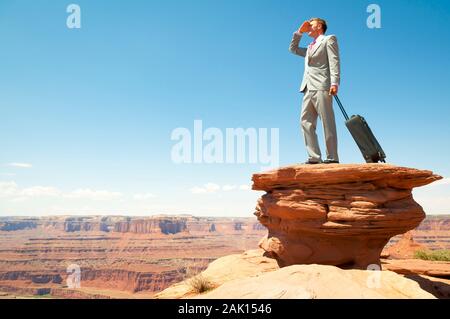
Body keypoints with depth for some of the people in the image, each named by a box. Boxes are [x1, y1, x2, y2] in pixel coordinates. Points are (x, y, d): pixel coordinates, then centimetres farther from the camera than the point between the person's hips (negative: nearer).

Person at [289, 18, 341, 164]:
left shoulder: (329, 39, 9)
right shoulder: (310, 48, 30)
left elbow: (334, 61, -3)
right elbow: (293, 49, 40)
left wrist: (335, 83, -16)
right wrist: (299, 32, 28)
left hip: (322, 87, -7)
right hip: (308, 88, 8)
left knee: (327, 123, -9)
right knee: (306, 122, -3)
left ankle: (332, 157, -7)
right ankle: (314, 157, -4)